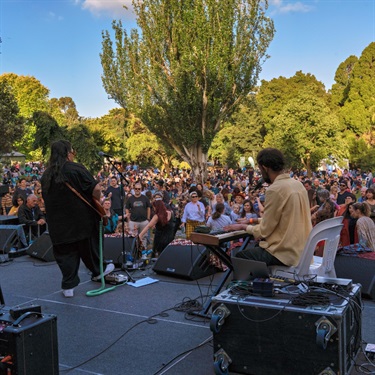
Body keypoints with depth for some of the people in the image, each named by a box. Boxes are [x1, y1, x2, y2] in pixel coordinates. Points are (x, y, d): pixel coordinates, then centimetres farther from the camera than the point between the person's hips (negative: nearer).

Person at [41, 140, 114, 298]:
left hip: (58, 223, 4)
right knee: (89, 247, 16)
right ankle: (98, 272, 35)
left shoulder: (46, 174, 6)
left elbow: (46, 197, 16)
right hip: (81, 220, -4)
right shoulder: (75, 169, -13)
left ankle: (68, 286, 9)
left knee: (65, 253, 9)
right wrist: (96, 200, 2)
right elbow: (96, 188, -18)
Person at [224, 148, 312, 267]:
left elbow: (264, 231, -15)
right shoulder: (298, 184, 6)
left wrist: (244, 227, 3)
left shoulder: (275, 189, -19)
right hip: (302, 248, 8)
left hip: (286, 253, -8)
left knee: (240, 256, 10)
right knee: (251, 247, 24)